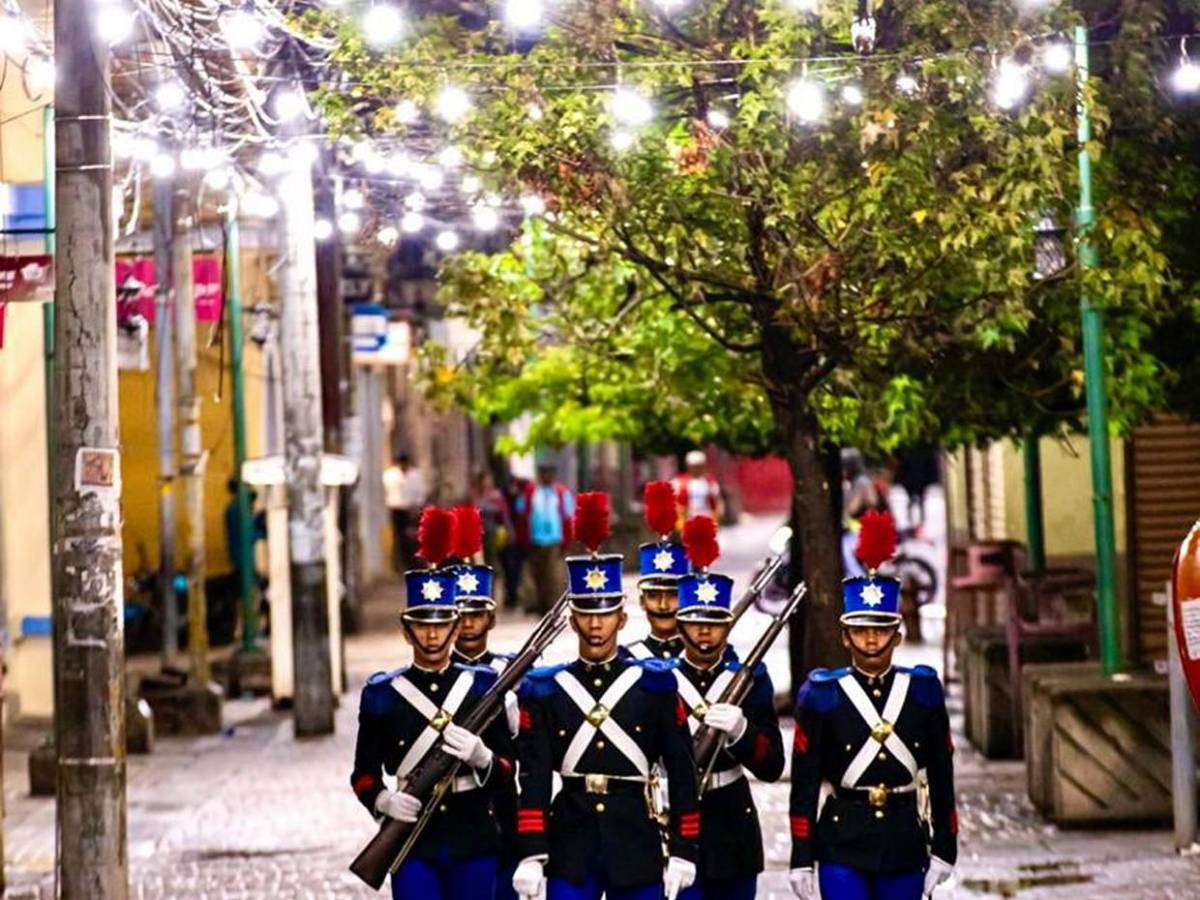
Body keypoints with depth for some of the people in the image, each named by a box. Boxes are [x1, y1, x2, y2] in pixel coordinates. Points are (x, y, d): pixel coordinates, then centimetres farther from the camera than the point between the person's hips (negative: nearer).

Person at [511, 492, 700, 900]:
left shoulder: (656, 684, 3)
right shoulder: (544, 690, 3)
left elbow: (682, 773, 4)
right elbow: (534, 779, -2)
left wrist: (683, 851, 0)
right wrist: (531, 855, -10)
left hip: (637, 845, 0)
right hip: (570, 845, 0)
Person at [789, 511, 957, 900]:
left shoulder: (923, 690, 3)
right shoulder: (821, 696, -4)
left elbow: (941, 778, 8)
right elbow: (804, 785, -3)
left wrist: (943, 850, 6)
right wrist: (802, 860, -5)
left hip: (904, 847, 3)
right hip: (842, 846, -3)